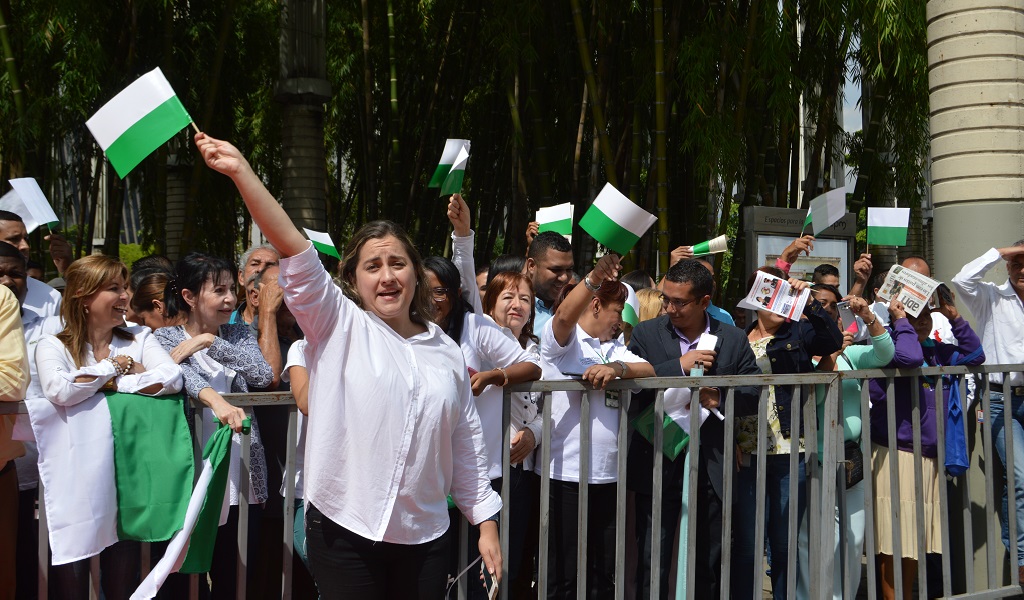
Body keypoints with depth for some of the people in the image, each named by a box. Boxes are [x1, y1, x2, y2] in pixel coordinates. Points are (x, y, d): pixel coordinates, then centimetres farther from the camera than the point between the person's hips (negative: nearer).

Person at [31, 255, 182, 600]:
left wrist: (114, 384, -11)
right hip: (75, 487, -2)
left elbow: (172, 378, -8)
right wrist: (114, 367, -6)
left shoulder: (140, 339, 10)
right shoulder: (53, 347, 3)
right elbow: (58, 390, -18)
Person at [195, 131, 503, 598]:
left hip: (423, 538, 3)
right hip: (343, 532, -3)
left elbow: (467, 444, 11)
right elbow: (292, 247, -13)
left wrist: (486, 524, 9)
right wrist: (241, 171, -21)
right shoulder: (338, 325, -1)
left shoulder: (446, 352, 8)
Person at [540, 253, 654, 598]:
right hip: (564, 475, -7)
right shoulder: (563, 339, -1)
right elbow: (565, 315, -24)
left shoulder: (615, 349, 18)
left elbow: (649, 371, 2)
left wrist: (616, 368, -18)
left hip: (608, 475, 7)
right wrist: (594, 279, -40)